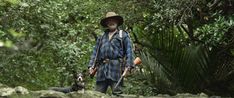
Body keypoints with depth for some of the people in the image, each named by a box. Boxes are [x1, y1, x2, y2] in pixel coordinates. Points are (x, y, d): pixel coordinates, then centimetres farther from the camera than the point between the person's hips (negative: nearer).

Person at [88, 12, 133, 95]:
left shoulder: (123, 35, 12)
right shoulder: (102, 37, 25)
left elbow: (128, 51, 3)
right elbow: (95, 52, 21)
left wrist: (128, 66, -10)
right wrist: (91, 65, 8)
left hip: (116, 66, -4)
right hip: (102, 67, 4)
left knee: (117, 92, -10)